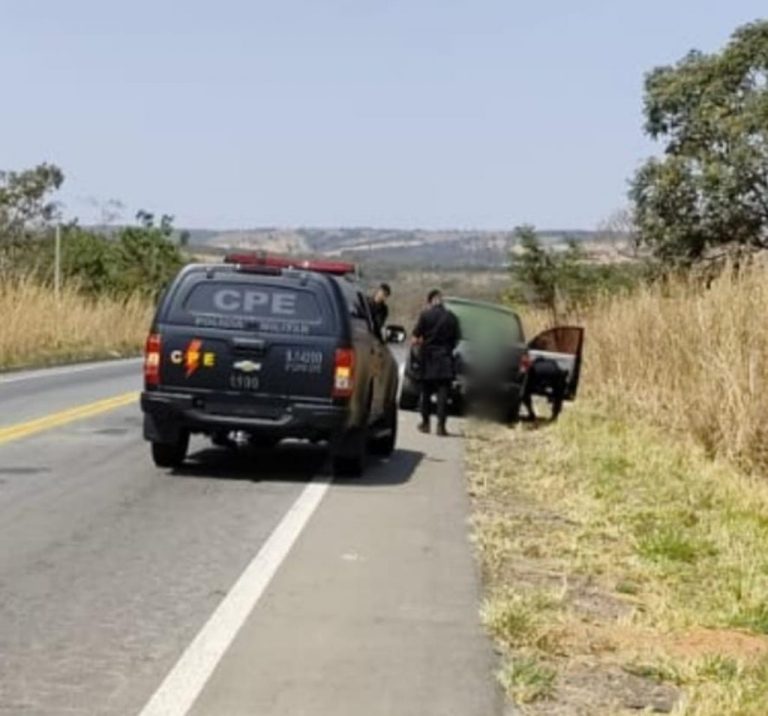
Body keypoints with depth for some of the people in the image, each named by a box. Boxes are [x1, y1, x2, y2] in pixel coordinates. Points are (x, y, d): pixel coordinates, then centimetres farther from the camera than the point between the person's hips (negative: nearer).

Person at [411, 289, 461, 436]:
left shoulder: (426, 315, -5)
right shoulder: (451, 318, 1)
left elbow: (415, 339, -6)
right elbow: (456, 340, 2)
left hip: (428, 358, 0)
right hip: (445, 359, 1)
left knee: (426, 392, 12)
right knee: (443, 392, -1)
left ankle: (425, 423, 19)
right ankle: (441, 425, -8)